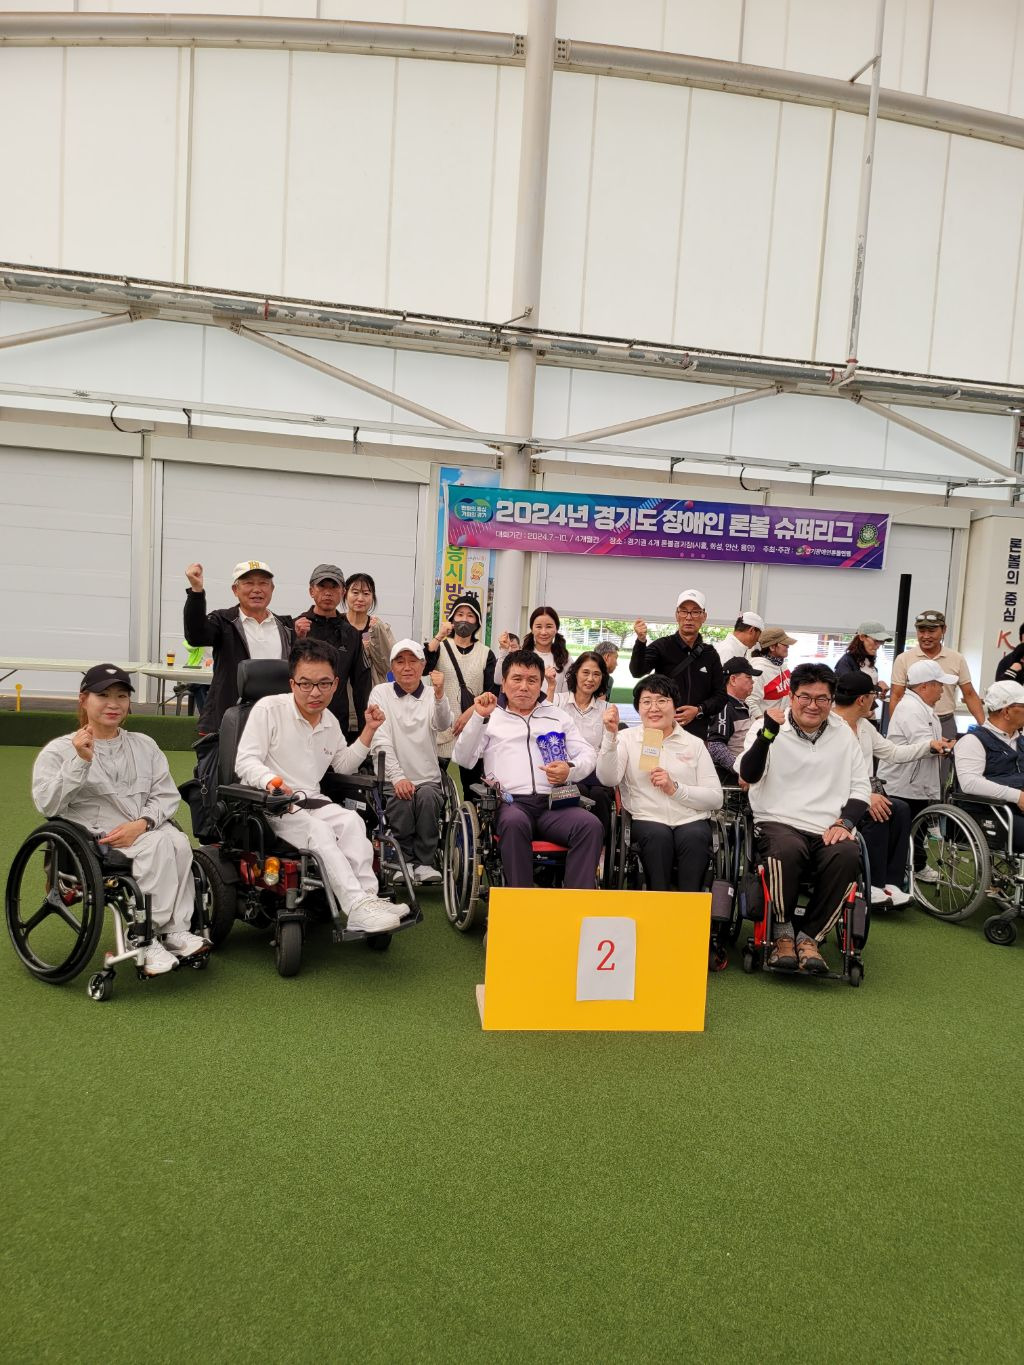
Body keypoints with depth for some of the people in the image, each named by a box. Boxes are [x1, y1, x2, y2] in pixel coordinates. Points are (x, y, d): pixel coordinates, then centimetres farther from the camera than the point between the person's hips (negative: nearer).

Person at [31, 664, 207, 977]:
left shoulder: (143, 745, 17)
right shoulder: (59, 750, 6)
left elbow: (167, 795, 8)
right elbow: (47, 805, -8)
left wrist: (141, 823, -12)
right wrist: (81, 761, -18)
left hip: (142, 831, 4)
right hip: (93, 841, -4)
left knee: (178, 842, -29)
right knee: (157, 844, -31)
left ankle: (175, 930, -24)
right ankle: (147, 938, -25)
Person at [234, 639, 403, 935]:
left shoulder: (330, 722, 14)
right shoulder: (268, 708, -7)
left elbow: (343, 765, 25)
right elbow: (245, 761, -12)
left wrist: (368, 732, 13)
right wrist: (271, 781, -33)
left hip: (310, 801, 6)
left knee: (351, 821, -25)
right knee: (319, 832, -33)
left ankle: (367, 898, -29)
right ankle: (356, 906, -37)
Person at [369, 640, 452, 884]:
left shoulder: (433, 696, 8)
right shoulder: (381, 693, 6)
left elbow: (443, 726, -15)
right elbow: (380, 741, -4)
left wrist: (439, 695, -34)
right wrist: (398, 777, -17)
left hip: (428, 781, 1)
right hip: (393, 781, -1)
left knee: (427, 797, -31)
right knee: (403, 801, -30)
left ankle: (424, 862, -16)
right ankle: (405, 861, -8)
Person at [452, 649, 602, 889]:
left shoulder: (559, 716, 26)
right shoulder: (490, 718, 19)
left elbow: (588, 755, 19)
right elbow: (463, 759, 7)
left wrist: (570, 771, -4)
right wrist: (479, 717, -5)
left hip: (555, 803, 2)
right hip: (510, 802, -2)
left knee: (590, 824, -29)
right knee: (515, 822, -38)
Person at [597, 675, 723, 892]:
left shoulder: (694, 744, 14)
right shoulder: (627, 739, 12)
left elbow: (716, 799, 6)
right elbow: (608, 779, -7)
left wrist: (675, 789, -9)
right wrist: (611, 735, -19)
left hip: (691, 821, 1)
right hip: (647, 820, -1)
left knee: (693, 837, -31)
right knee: (657, 835, -32)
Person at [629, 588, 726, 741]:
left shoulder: (710, 655, 9)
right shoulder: (662, 647, 1)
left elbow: (720, 696, 11)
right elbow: (637, 671, -16)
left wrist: (699, 710, -8)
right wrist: (641, 641, -34)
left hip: (698, 733, 3)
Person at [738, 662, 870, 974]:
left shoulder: (843, 733, 15)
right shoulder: (768, 728, 3)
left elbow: (861, 787, 16)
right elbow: (748, 775, -11)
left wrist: (844, 823, -2)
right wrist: (767, 733, -26)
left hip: (829, 830, 3)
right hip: (779, 822, -3)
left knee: (848, 855, -31)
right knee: (787, 849, -37)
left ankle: (809, 936, -13)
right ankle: (783, 931, -11)